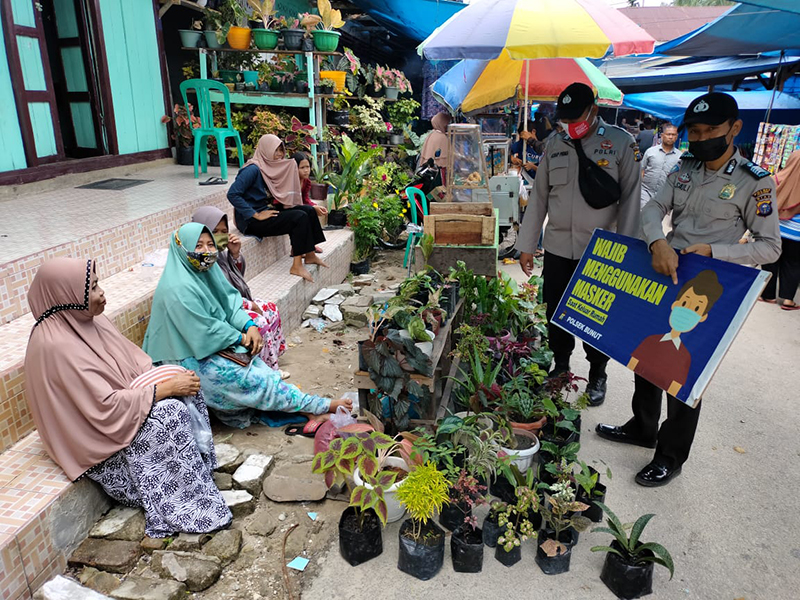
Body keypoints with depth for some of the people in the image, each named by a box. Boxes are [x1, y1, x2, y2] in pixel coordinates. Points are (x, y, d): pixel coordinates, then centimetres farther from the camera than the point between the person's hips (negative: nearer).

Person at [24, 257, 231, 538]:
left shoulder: (89, 320, -1)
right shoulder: (55, 345, -28)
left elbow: (137, 362, 6)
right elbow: (106, 407, -29)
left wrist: (173, 377, -11)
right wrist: (167, 388, -25)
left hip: (121, 401, 8)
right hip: (99, 437, -8)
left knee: (188, 391, -8)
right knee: (171, 412, -25)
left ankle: (201, 467, 3)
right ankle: (191, 508, -12)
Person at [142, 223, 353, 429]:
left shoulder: (206, 271, 2)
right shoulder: (179, 289, -24)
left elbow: (229, 300, 3)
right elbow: (205, 331, -24)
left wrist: (249, 325, -14)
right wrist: (240, 338, -14)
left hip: (213, 346, 8)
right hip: (191, 359, -8)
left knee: (259, 366, -8)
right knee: (253, 378, -15)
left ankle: (306, 410, -12)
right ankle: (319, 406, -10)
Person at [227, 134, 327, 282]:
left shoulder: (273, 168, 11)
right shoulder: (253, 169, -15)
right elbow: (232, 194, -23)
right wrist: (256, 215, -24)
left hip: (269, 211, 9)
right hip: (252, 222, -9)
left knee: (309, 210, -1)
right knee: (300, 217, -21)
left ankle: (310, 255, 3)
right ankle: (297, 266, -21)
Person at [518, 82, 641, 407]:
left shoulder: (621, 142, -4)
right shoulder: (554, 145, 7)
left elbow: (630, 198, -6)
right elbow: (539, 197, 9)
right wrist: (526, 245, 8)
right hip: (557, 247, 3)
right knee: (556, 313, 11)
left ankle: (597, 374, 28)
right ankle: (560, 366, 31)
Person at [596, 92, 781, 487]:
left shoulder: (755, 182, -10)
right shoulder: (685, 168, 6)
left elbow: (770, 247, -9)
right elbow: (654, 208, -4)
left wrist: (712, 251, -22)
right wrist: (658, 243, -24)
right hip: (660, 276, 6)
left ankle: (671, 456, 21)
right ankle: (642, 429, 38)